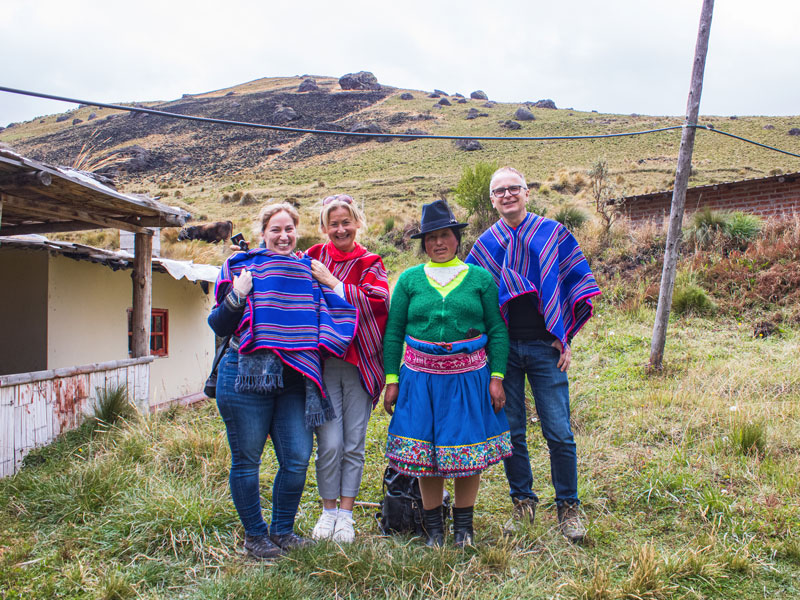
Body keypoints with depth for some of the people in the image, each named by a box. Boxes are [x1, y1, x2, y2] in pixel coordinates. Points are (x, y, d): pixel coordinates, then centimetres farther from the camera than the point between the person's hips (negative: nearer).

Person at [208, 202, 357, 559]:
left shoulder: (308, 271, 13)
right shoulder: (243, 266, 1)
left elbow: (327, 318, 23)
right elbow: (219, 327, -1)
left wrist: (332, 285, 6)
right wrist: (237, 298, -18)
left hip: (294, 379, 4)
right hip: (247, 375, -3)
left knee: (298, 458, 4)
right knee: (246, 460, 5)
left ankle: (282, 530, 24)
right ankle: (254, 534, 23)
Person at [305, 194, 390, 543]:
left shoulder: (370, 264, 4)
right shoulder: (312, 259, 8)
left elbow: (378, 302, -14)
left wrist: (332, 283, -14)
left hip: (359, 364, 0)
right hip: (321, 363, 0)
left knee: (354, 444, 5)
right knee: (330, 443, -4)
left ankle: (346, 514, 20)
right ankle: (328, 511, 17)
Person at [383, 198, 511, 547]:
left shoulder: (480, 278, 4)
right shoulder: (410, 279, 6)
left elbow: (497, 331, 4)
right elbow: (393, 332, 6)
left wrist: (497, 378, -3)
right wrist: (391, 380, 1)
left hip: (469, 378, 0)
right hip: (421, 378, 1)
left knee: (469, 447, 5)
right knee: (424, 451, 5)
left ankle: (463, 525, 25)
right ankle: (433, 526, 23)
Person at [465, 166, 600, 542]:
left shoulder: (553, 234, 4)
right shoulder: (485, 244, 9)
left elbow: (578, 286, 7)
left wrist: (566, 338, 0)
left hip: (544, 347, -2)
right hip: (502, 348, 2)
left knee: (559, 433, -3)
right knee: (510, 431, 6)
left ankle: (568, 508, 12)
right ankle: (523, 504, 22)